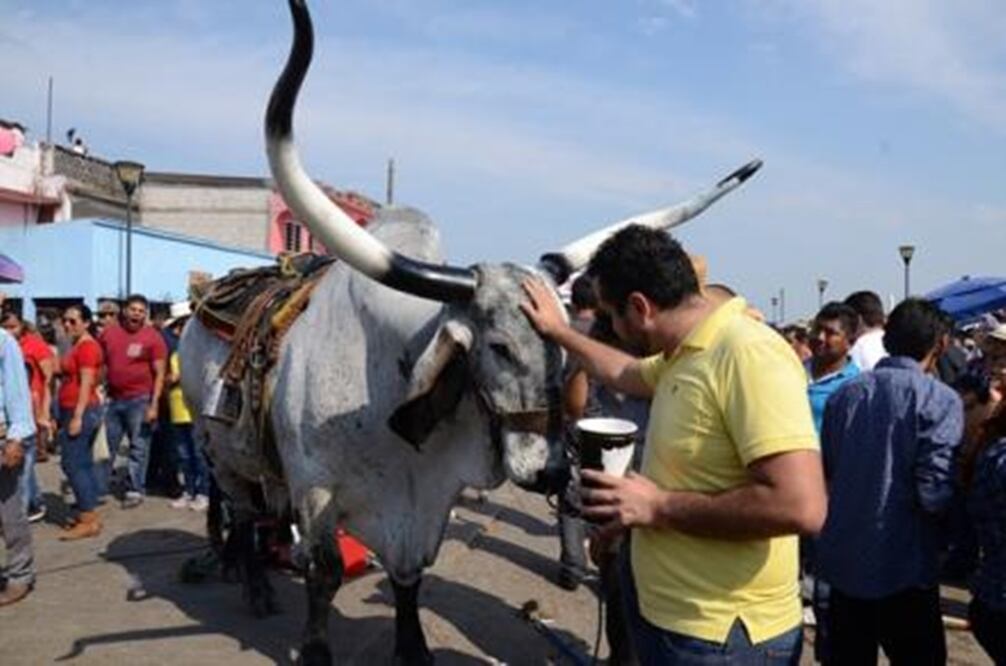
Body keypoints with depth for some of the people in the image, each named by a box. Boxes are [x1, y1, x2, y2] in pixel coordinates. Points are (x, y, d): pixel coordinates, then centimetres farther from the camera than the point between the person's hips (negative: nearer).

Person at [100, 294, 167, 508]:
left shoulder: (153, 337, -7)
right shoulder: (108, 333, 6)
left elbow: (159, 374, -8)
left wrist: (154, 404, -13)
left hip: (139, 400, -4)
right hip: (112, 399, 4)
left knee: (138, 447, 3)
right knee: (105, 446, 11)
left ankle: (135, 490, 11)